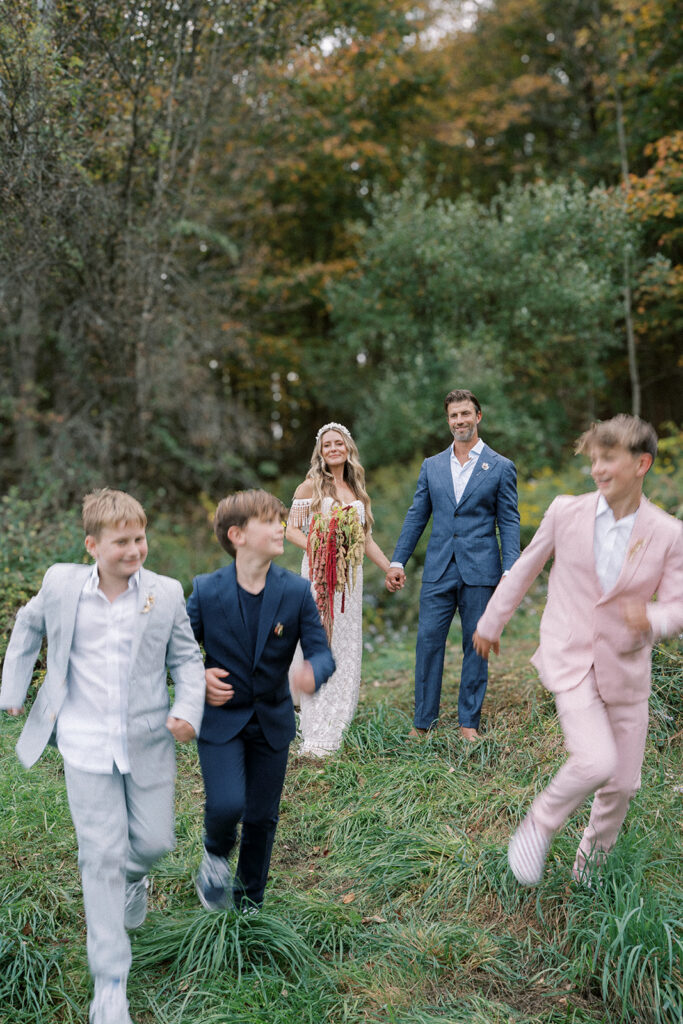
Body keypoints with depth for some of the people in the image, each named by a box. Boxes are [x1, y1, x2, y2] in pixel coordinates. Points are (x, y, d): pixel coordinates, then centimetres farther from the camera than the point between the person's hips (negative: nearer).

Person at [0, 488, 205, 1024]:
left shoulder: (166, 593, -6)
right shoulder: (61, 584, -5)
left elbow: (187, 658, 3)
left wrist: (187, 711, -13)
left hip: (149, 740, 1)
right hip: (86, 744, -1)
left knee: (155, 842, 9)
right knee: (101, 856, 1)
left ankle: (133, 878, 50)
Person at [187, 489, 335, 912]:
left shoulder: (297, 592, -9)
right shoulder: (207, 591, -11)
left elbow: (322, 652, -9)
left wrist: (313, 671, -32)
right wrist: (199, 676, -20)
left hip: (272, 722, 2)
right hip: (222, 718, -2)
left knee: (262, 818, 10)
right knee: (226, 805, -18)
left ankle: (249, 901, 35)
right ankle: (217, 851, 19)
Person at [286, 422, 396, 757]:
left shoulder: (356, 489, 16)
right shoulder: (311, 486, 0)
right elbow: (292, 530, -4)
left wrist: (390, 568, 13)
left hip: (350, 575, 5)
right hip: (319, 573, -5)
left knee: (347, 647, 6)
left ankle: (336, 723, 16)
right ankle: (317, 734, -5)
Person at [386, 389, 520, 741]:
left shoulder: (500, 467, 3)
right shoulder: (432, 466, 11)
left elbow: (509, 522, 0)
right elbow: (416, 516, 12)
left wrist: (511, 571, -10)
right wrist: (398, 560, 5)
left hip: (480, 572, -2)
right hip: (438, 571, 2)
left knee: (476, 645, 5)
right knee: (428, 642, 1)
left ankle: (468, 722, 16)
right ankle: (423, 722, 11)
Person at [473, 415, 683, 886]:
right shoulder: (567, 512, -6)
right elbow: (525, 568, 8)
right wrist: (491, 622, 17)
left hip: (625, 667, 2)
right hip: (570, 660, -2)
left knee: (623, 782, 10)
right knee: (596, 760, -22)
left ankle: (595, 848, 40)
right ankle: (540, 826, 6)